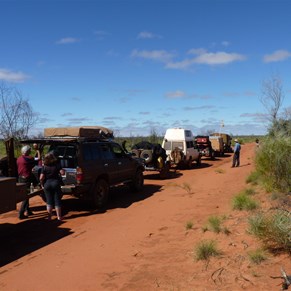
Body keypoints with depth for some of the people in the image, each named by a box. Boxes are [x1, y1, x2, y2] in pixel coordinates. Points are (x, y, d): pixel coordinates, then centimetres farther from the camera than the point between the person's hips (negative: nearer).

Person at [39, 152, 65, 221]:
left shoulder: (44, 167, -3)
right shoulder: (57, 165, -5)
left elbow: (41, 178, -9)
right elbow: (62, 172, -10)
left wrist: (42, 184, 6)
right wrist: (63, 170, 11)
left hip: (47, 184, 1)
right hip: (56, 183, -1)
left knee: (49, 201, 9)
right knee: (57, 200, 6)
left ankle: (49, 216, 11)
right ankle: (59, 216, 9)